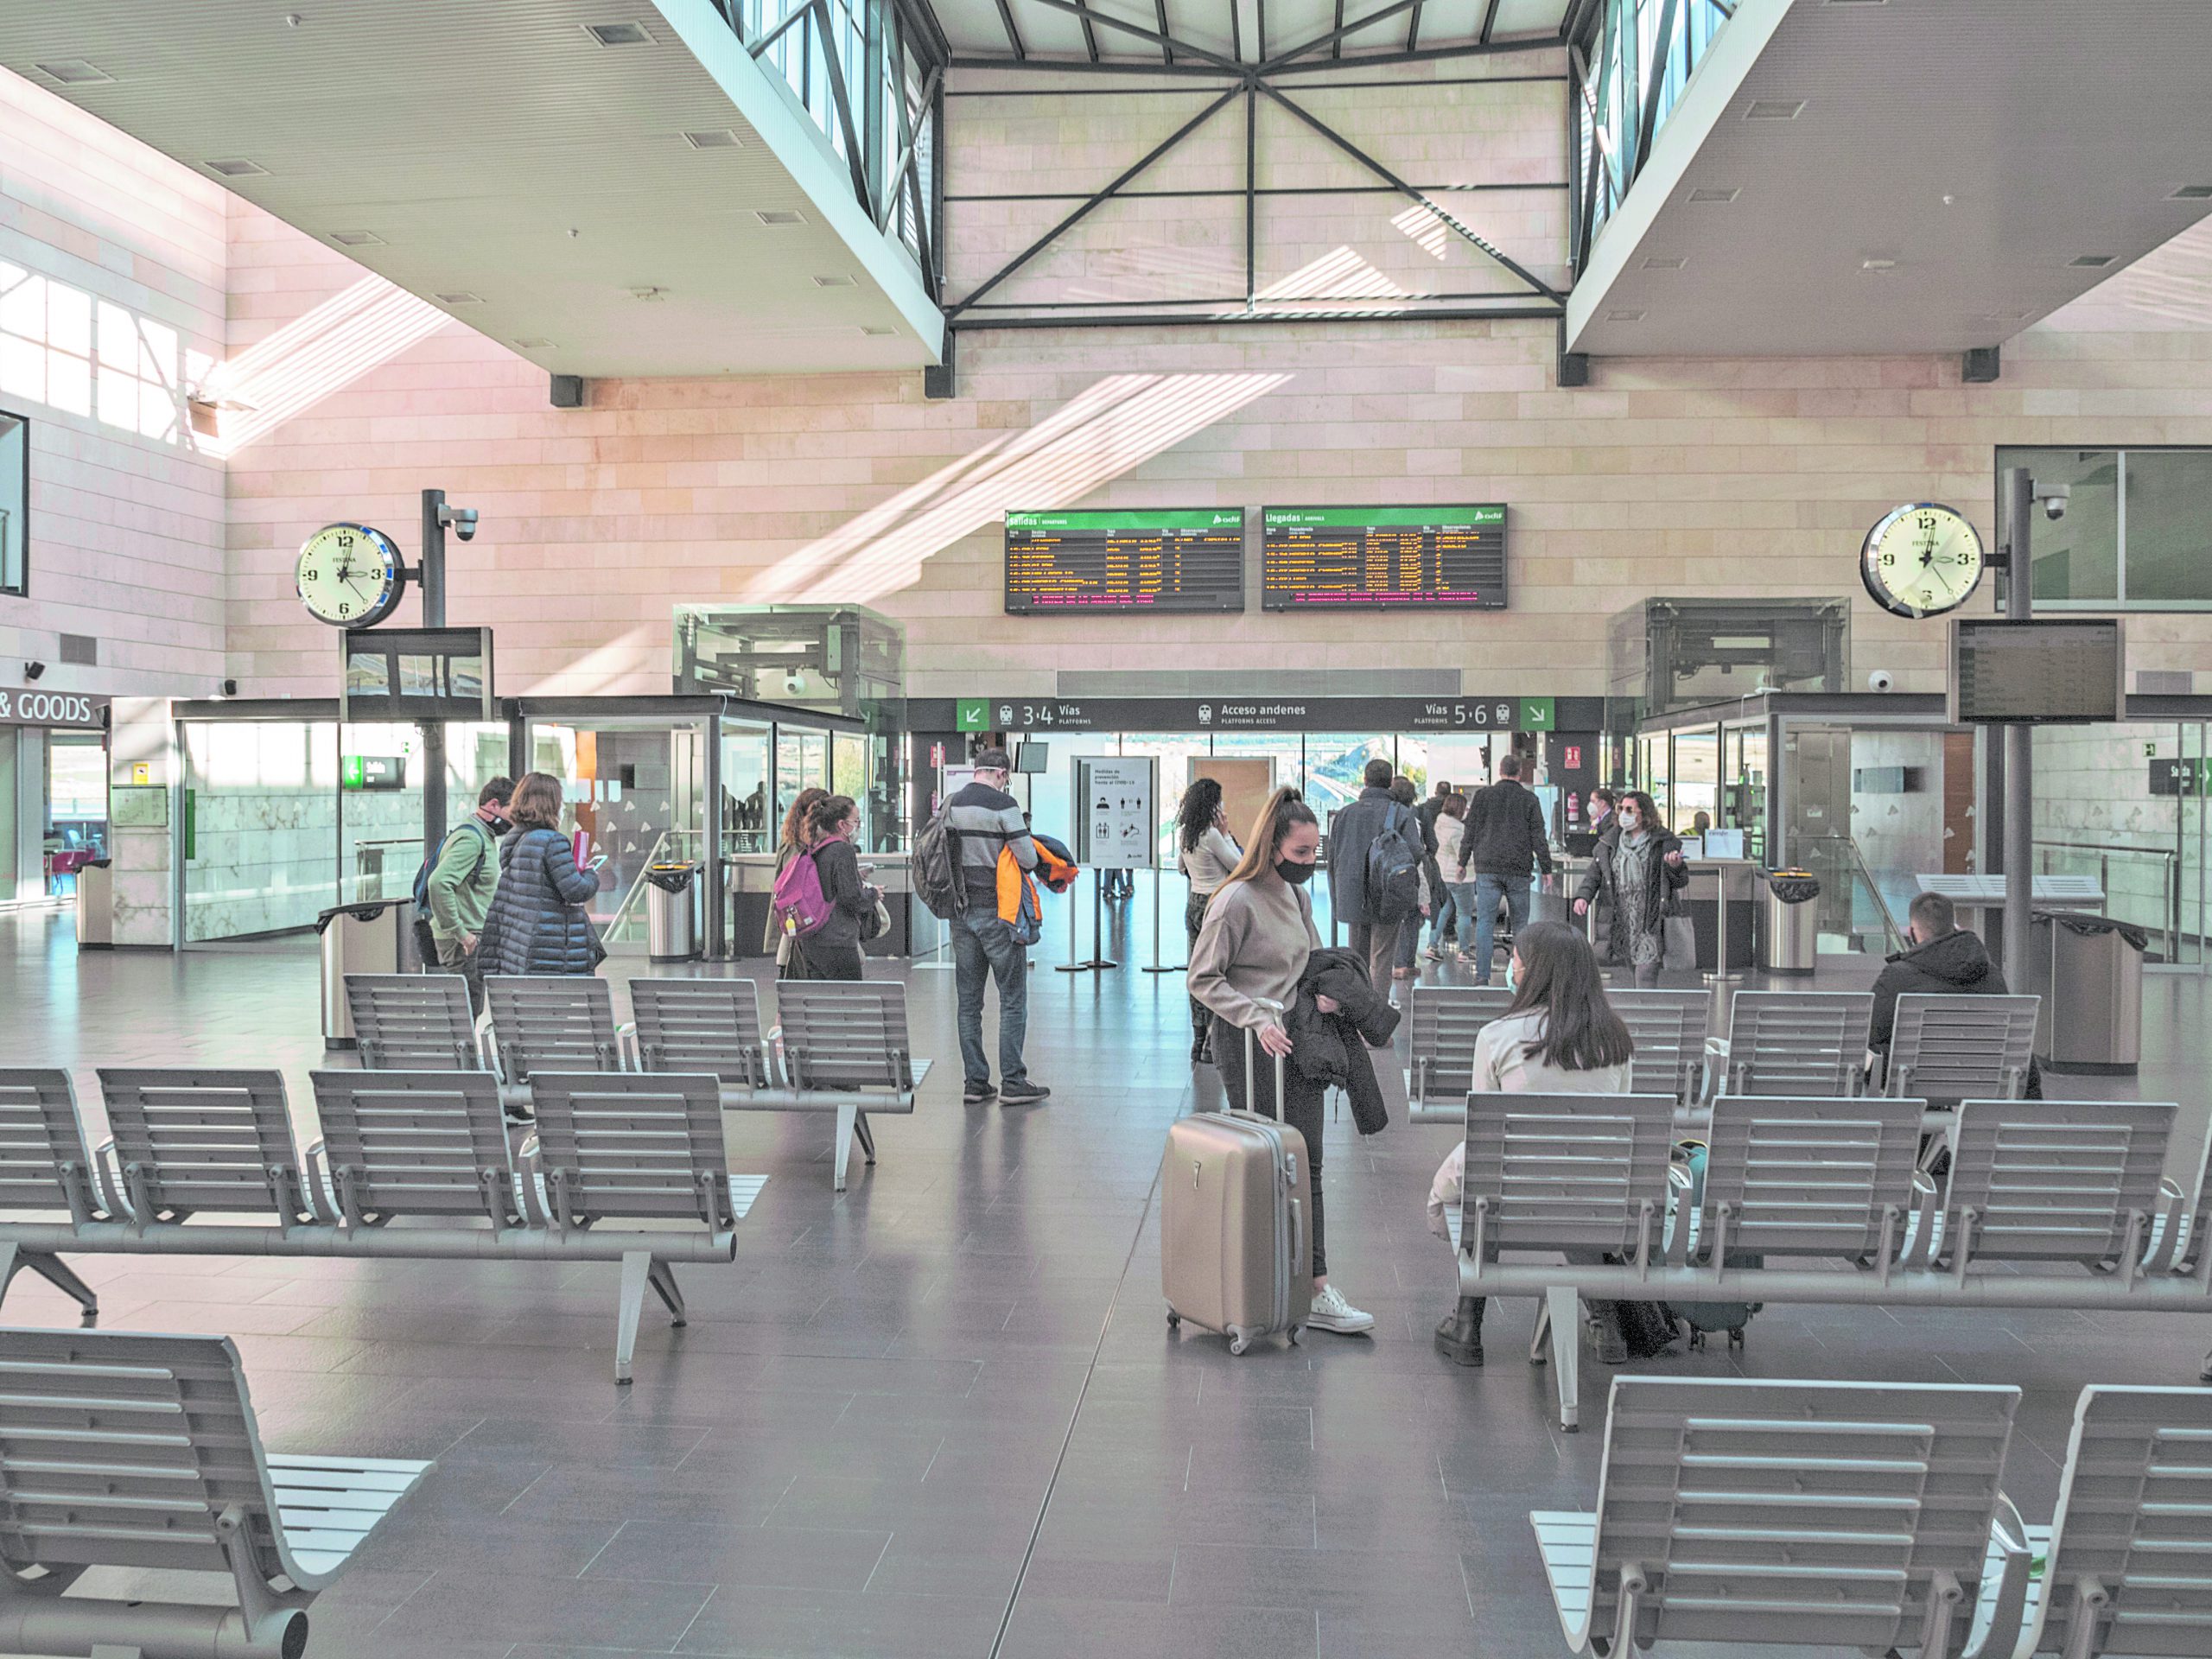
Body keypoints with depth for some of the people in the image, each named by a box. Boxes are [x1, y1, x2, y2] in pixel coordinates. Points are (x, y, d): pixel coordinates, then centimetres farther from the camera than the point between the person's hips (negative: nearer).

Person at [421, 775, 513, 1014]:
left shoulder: (482, 836, 16)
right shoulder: (471, 839, -17)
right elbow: (439, 883, -28)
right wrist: (459, 932, -25)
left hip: (471, 937, 10)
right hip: (464, 941, -10)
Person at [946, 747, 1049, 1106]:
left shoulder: (951, 805, 8)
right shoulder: (1002, 805, -12)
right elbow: (1029, 859, -14)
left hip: (961, 911, 6)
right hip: (997, 911, -6)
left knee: (969, 1002, 10)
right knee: (1013, 1000, 1)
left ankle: (974, 1082, 12)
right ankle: (1013, 1082, 1)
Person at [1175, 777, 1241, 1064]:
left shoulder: (1183, 833, 5)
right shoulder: (1211, 835, -18)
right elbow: (1238, 865, -9)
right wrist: (1226, 833, -4)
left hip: (1194, 904, 8)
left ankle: (1198, 1044, 17)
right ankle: (1212, 1045, -1)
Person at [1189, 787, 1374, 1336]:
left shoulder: (1299, 896, 12)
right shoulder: (1237, 900, -12)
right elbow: (1204, 979, -10)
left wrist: (1322, 992, 4)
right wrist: (1257, 1018, -19)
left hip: (1298, 1041, 8)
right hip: (1249, 1045, -8)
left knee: (1306, 1165, 5)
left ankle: (1315, 1290, 7)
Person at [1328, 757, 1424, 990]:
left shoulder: (1345, 814, 8)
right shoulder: (1400, 814, -4)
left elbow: (1332, 860, 10)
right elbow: (1415, 853, -13)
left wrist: (1336, 901, 16)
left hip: (1352, 899, 3)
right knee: (1381, 962, 0)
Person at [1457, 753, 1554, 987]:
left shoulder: (1483, 796, 2)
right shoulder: (1529, 799, 1)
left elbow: (1471, 831, 4)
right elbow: (1539, 837, 1)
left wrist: (1463, 862, 12)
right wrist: (1546, 869, 7)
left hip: (1488, 868, 0)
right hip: (1518, 871, 0)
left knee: (1485, 922, -1)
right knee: (1520, 923, 9)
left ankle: (1482, 975, -8)